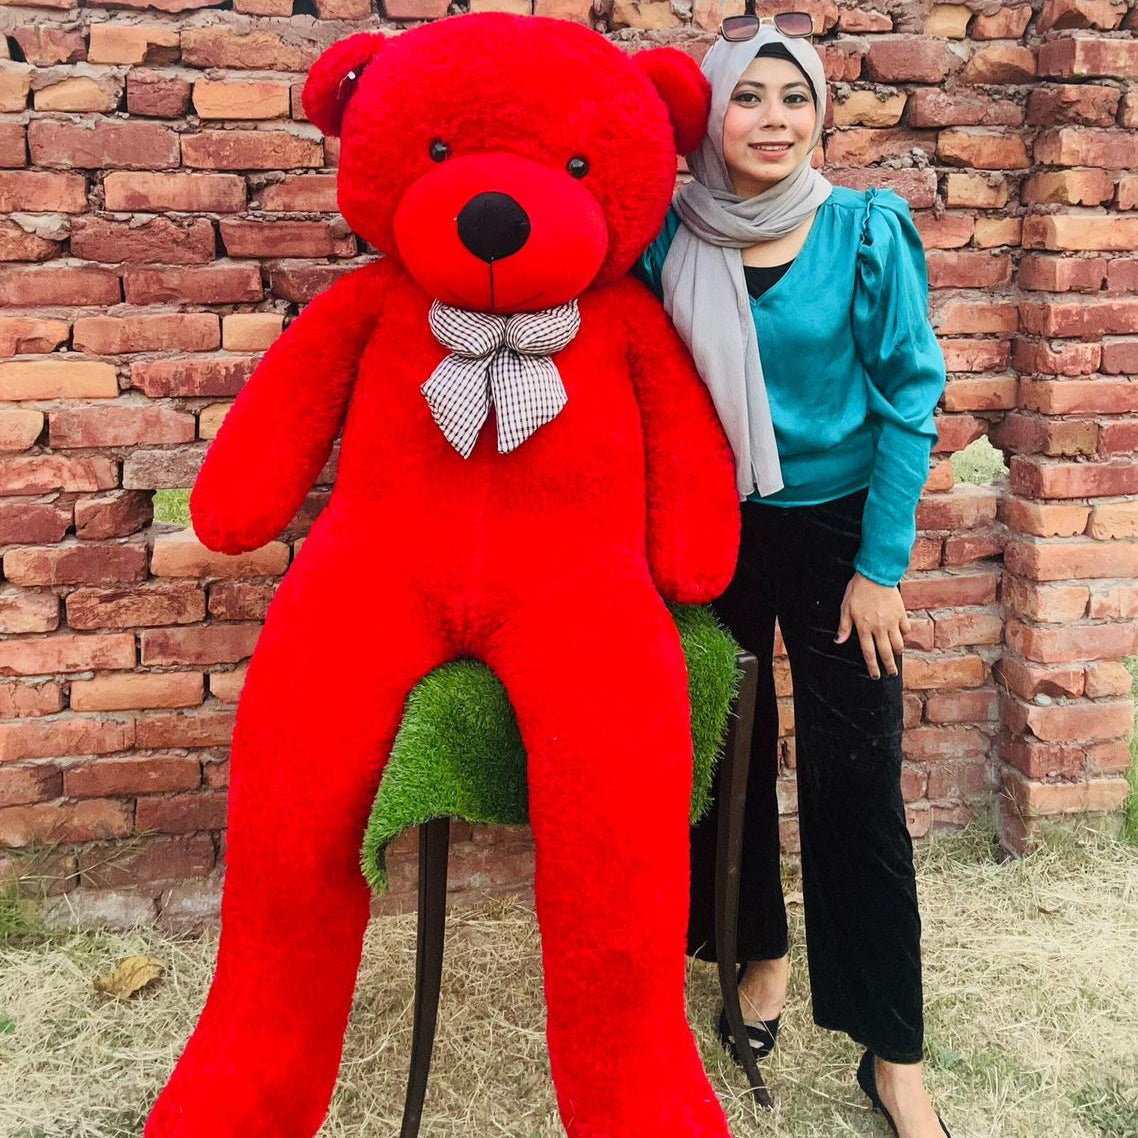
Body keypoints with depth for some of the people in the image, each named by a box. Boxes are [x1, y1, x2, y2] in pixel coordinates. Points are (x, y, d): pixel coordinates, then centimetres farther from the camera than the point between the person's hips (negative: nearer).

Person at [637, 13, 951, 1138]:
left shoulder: (865, 231, -10)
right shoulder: (667, 236, -5)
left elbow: (909, 399, -8)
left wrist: (881, 568, -10)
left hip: (835, 527, -2)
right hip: (709, 529, 3)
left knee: (855, 783, 0)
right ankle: (759, 950, 37)